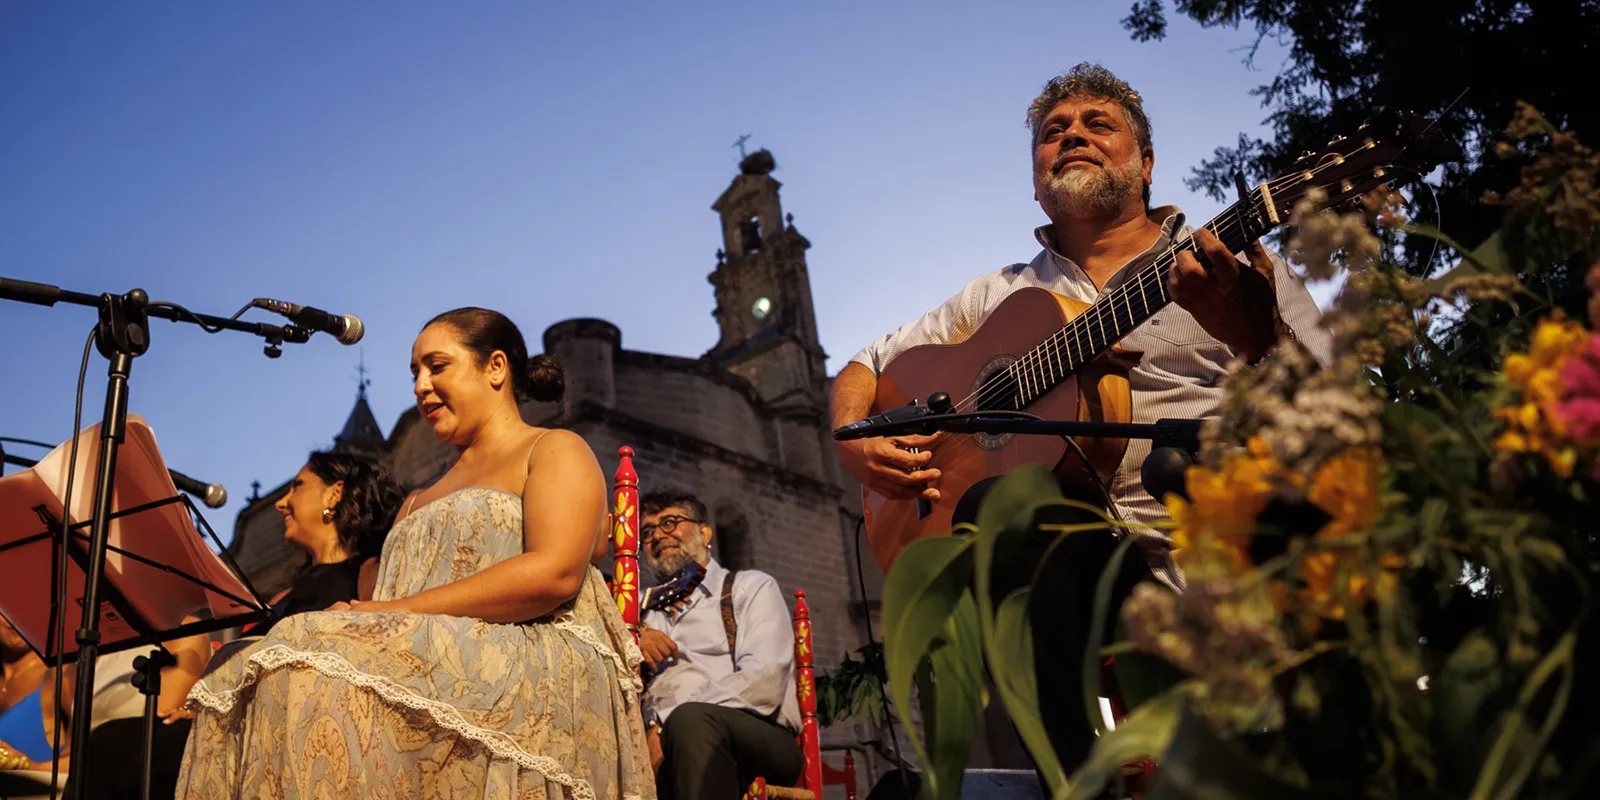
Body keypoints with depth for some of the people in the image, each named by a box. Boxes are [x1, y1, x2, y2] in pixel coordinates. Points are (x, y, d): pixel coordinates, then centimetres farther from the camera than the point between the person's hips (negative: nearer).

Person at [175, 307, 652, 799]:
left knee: (322, 672, -30)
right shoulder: (419, 501, 31)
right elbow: (384, 614, 19)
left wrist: (395, 610, -13)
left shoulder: (554, 451, 9)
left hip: (537, 665, -6)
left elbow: (555, 573, -11)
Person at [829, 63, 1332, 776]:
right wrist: (856, 445, 5)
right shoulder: (1001, 298, 22)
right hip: (1069, 565, 2)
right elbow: (866, 366, 28)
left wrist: (1263, 340, -20)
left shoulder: (1237, 267, 14)